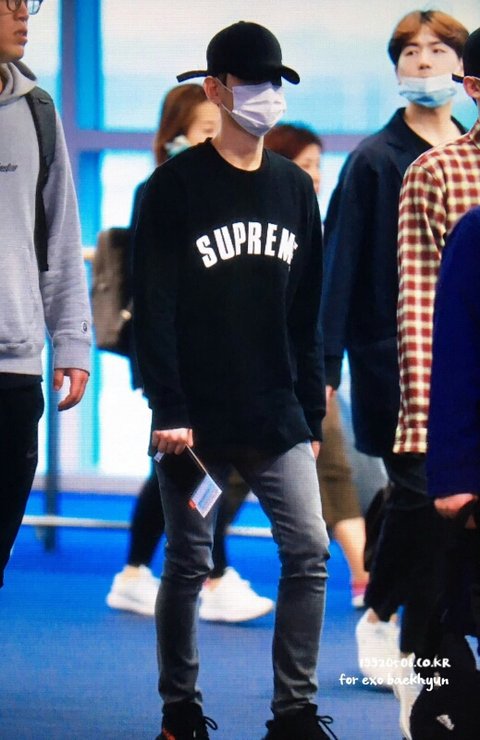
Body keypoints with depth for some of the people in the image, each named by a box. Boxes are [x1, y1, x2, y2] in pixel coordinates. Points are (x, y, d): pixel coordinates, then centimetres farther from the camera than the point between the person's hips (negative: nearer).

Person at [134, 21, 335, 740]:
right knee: (188, 565, 3)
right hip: (198, 423, -4)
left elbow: (307, 312, 15)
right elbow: (154, 305, -8)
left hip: (278, 422, 4)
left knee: (310, 552, -6)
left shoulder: (296, 188, 11)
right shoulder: (177, 185, -4)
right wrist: (168, 409, -14)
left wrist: (312, 412, 11)